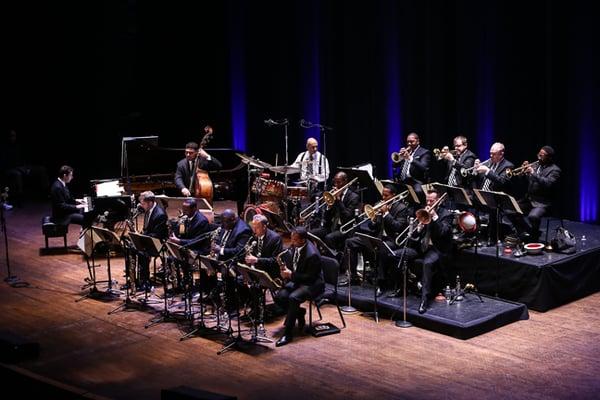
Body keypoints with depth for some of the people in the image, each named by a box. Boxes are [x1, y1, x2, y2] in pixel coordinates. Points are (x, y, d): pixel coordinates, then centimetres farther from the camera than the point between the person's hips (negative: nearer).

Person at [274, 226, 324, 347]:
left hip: (312, 284, -8)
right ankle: (299, 313, 12)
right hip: (296, 280, 8)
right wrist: (285, 269, -8)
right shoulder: (294, 247, 0)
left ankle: (288, 333, -25)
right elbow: (292, 263, 15)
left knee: (293, 298, -33)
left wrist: (291, 275, -26)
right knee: (279, 296, -14)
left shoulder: (312, 254, -25)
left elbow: (310, 277, -23)